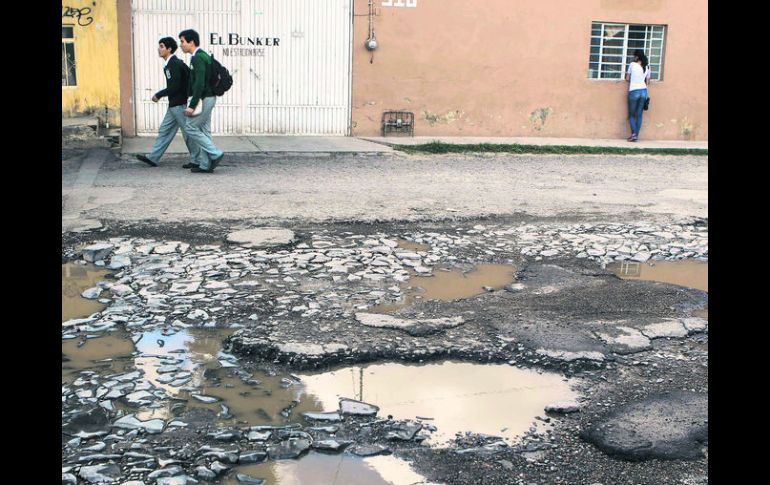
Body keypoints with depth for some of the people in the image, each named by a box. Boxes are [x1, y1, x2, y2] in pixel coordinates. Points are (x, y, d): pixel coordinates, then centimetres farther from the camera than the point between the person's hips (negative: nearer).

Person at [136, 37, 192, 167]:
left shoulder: (174, 64, -16)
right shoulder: (171, 64, 14)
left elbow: (175, 86, -22)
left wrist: (158, 95, -13)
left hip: (179, 104, -10)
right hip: (174, 105, 10)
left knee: (188, 132, -2)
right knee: (164, 131, 11)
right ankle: (153, 158, 15)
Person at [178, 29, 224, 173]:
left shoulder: (197, 58, -16)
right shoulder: (203, 56, 15)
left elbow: (199, 84, -24)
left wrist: (192, 105, -24)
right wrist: (193, 102, 22)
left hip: (203, 99, -10)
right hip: (208, 98, 10)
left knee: (191, 128, -4)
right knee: (203, 131, 10)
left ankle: (215, 154, -5)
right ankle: (205, 164, 11)